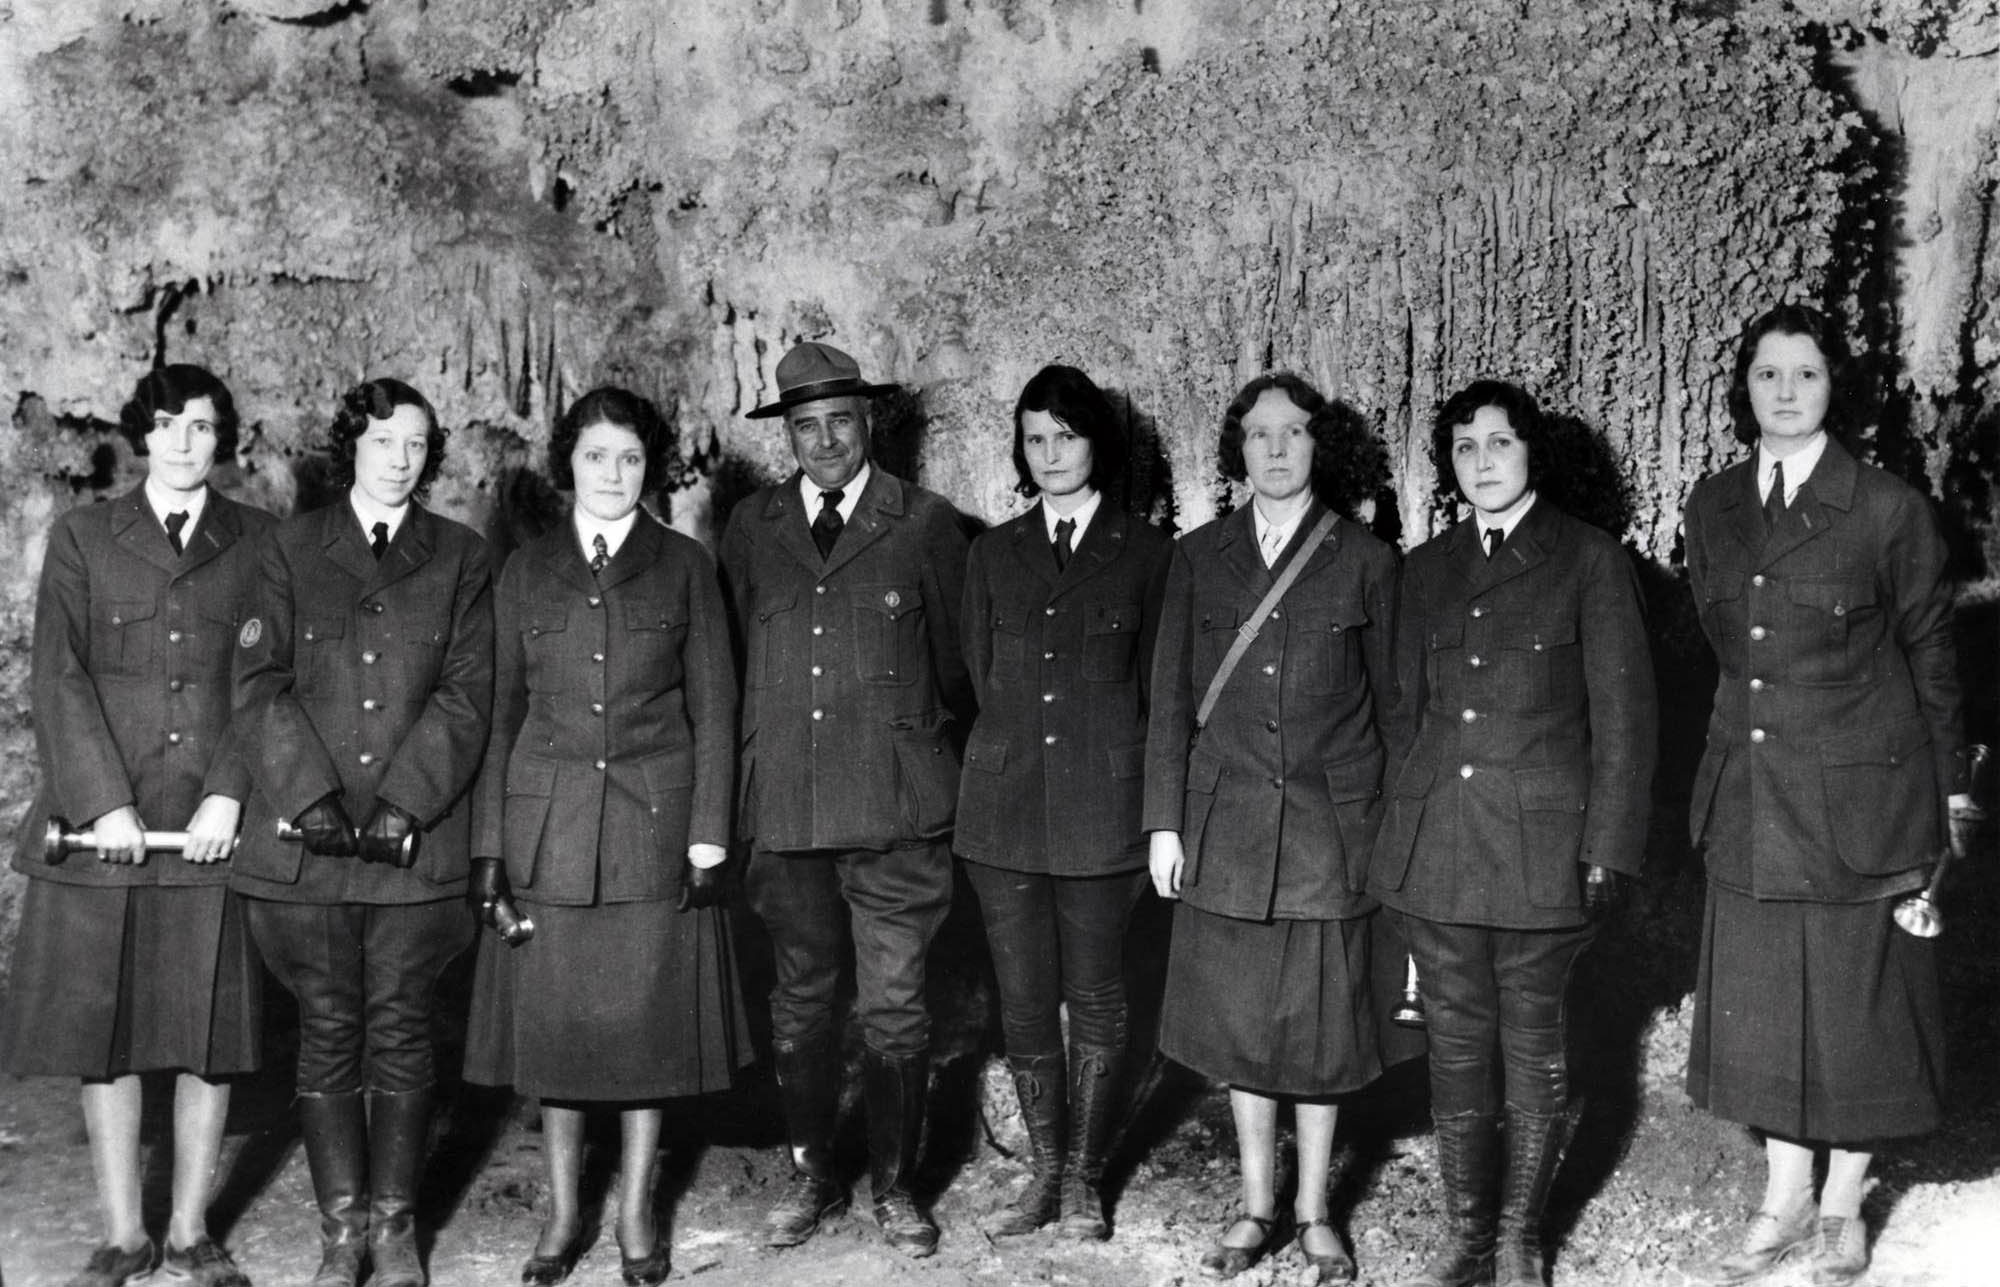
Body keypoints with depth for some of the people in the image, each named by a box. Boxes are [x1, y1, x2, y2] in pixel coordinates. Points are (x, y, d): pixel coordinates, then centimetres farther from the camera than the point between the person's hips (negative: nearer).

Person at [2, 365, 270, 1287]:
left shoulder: (258, 544, 9)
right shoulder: (82, 537, 9)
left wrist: (229, 794, -10)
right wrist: (104, 801, -10)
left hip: (213, 826, 0)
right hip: (102, 824, 0)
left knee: (210, 1033, 3)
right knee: (102, 1032, 3)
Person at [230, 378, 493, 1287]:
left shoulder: (460, 558, 9)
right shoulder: (291, 548, 9)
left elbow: (465, 694, 1)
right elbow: (259, 683, 1)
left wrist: (403, 803, -11)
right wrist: (311, 796, -11)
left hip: (418, 838, 0)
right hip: (306, 837, 0)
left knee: (400, 1032, 3)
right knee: (327, 1033, 4)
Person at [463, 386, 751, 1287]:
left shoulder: (685, 569, 4)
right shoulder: (525, 572, 8)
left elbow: (713, 710, 3)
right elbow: (500, 713, 7)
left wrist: (708, 834, -4)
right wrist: (490, 845, 1)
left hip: (654, 829, -1)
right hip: (547, 830, 1)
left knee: (649, 1022, 4)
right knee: (553, 1023, 5)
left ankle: (637, 1214, 18)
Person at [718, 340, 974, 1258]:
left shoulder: (927, 525, 2)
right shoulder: (751, 527, 10)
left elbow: (956, 658, 8)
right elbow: (734, 654, 13)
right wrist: (747, 772, 11)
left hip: (896, 807, -2)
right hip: (783, 805, 3)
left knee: (895, 1005, 2)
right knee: (800, 1000, 12)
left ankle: (894, 1186, 17)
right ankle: (810, 1177, 25)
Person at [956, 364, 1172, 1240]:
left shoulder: (1146, 552, 3)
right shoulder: (994, 554, 11)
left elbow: (1158, 690, 6)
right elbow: (977, 680, 15)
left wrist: (1154, 814, 5)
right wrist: (1008, 761, 10)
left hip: (1102, 811, -2)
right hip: (1003, 807, 3)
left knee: (1095, 1002, 5)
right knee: (1023, 1003, 7)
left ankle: (1083, 1178, 19)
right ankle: (1045, 1172, 21)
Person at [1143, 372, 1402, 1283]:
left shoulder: (1363, 560, 2)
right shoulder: (1198, 558, 5)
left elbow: (1389, 702, 5)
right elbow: (1171, 699, 5)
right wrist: (1164, 821, 0)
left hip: (1330, 822, -1)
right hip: (1226, 821, 2)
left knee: (1320, 1018, 6)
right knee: (1238, 1015, 8)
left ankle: (1312, 1212, 22)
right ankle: (1256, 1206, 23)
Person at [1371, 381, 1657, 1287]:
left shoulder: (1589, 561, 0)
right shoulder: (1427, 568, 12)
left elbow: (1623, 718, -3)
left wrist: (1606, 852, -7)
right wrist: (1401, 831, 12)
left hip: (1541, 847, -3)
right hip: (1434, 848, 4)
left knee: (1533, 1047, 6)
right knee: (1456, 1048, 9)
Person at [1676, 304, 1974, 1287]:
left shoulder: (1888, 510, -8)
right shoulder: (1713, 506, 4)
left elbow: (1928, 652, 1)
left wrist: (1944, 789, 5)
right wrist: (1757, 723, 14)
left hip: (1859, 798, -4)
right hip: (1749, 796, 4)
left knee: (1854, 998, 7)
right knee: (1761, 1000, 10)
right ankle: (1784, 1205, 26)